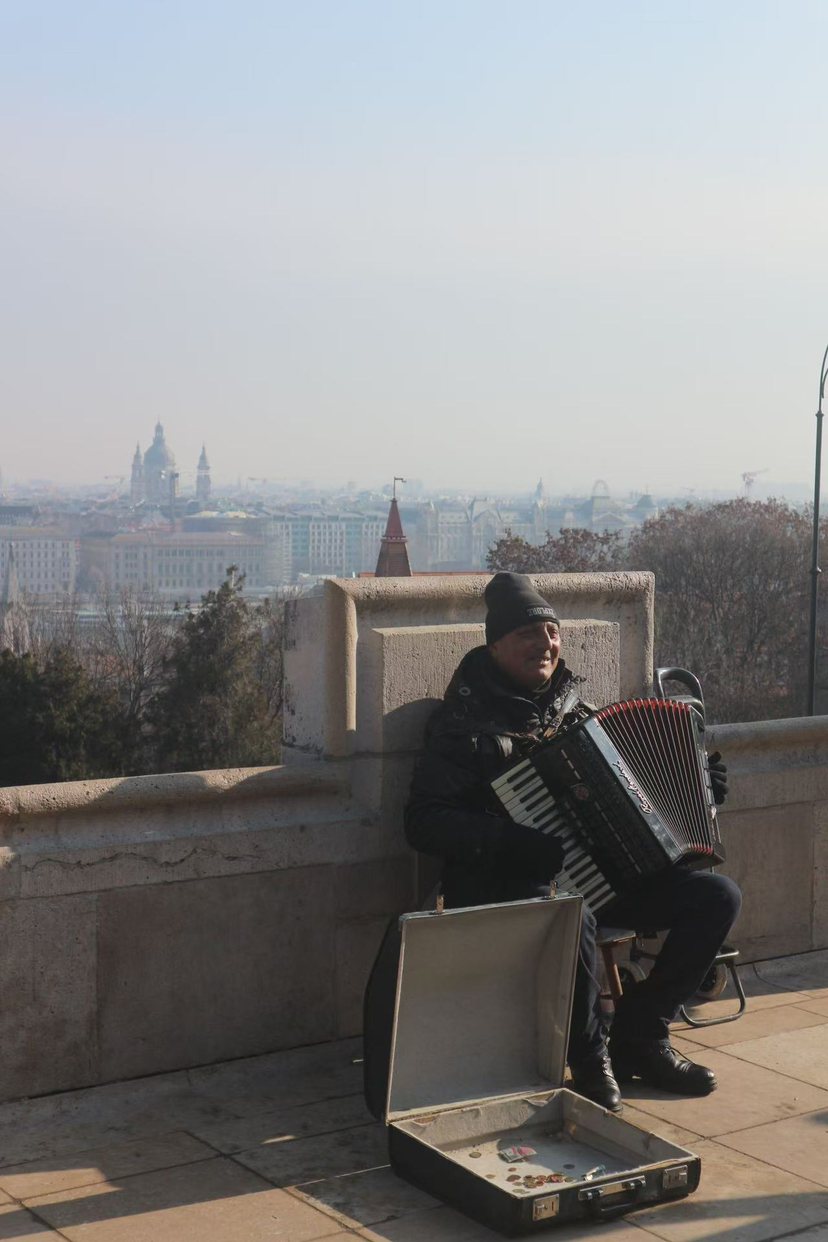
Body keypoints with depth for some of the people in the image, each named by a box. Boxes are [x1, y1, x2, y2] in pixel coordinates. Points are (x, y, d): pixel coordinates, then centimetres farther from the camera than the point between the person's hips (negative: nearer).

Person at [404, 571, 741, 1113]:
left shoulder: (571, 702, 15)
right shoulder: (465, 720, -4)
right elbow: (424, 823, -12)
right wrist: (507, 840, -26)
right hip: (509, 885, -6)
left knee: (718, 897, -9)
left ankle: (641, 1033, 6)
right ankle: (591, 1059, -13)